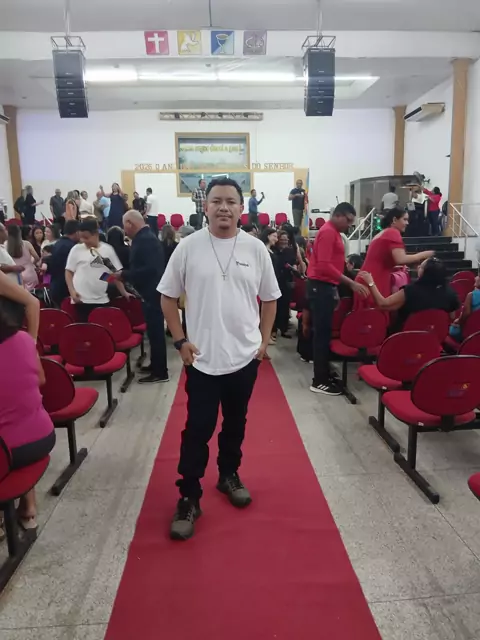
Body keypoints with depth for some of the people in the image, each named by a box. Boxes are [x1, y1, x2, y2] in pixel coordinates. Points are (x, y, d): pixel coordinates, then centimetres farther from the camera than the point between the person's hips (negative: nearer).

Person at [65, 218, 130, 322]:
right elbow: (69, 271, 5)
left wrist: (123, 292, 6)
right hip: (81, 299, -1)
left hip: (101, 300, 1)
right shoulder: (76, 249, 1)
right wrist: (72, 291, -6)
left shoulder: (108, 249, 3)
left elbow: (116, 273, 9)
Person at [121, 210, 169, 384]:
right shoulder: (145, 237, 12)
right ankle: (156, 365, 29)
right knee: (154, 330, 17)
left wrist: (124, 275, -21)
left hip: (151, 293, -10)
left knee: (155, 331, -3)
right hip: (151, 291, 10)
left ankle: (160, 372, 6)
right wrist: (126, 274, 10)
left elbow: (150, 269, -28)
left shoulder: (145, 240, -19)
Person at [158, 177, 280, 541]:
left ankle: (229, 475, 39)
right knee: (198, 429, 3)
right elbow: (168, 297, 2)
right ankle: (189, 497, 17)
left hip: (245, 356, 2)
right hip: (202, 358, -2)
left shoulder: (256, 249, 0)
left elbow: (269, 298, 9)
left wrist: (264, 340, 3)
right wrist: (180, 340, -5)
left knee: (235, 424, 18)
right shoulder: (188, 247, -5)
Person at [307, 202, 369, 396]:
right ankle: (320, 381, -4)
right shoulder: (328, 232, -14)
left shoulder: (333, 232, 18)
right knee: (322, 333, -8)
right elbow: (324, 266, -24)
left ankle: (324, 374, 19)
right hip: (321, 287, -10)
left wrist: (335, 289, 22)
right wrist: (351, 283, -25)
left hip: (326, 287, 10)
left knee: (324, 332, 12)